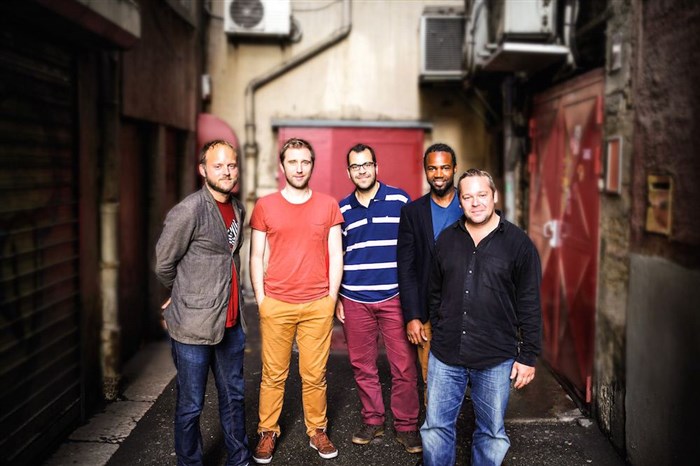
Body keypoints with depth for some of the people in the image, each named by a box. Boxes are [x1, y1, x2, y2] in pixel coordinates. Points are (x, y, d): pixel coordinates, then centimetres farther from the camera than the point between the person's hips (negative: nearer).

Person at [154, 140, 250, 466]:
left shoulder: (238, 209, 8)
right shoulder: (189, 210, -15)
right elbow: (164, 264, -7)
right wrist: (185, 296, 8)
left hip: (230, 322, 7)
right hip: (194, 324, -7)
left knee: (233, 396, 19)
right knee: (191, 405, 7)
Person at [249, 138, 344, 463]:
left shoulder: (328, 205, 5)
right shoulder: (264, 206, 4)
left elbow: (335, 255, 7)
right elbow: (256, 257, 6)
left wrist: (332, 297, 2)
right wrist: (260, 298, 0)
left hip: (318, 305, 0)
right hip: (276, 304, 0)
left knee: (314, 374, 6)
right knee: (273, 374, 6)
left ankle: (317, 431, 23)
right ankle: (267, 432, 22)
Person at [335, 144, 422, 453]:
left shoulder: (400, 200, 1)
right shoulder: (342, 209, 9)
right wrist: (335, 297, 10)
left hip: (394, 297, -2)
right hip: (354, 300, 3)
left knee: (404, 367, 0)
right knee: (362, 365, 10)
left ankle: (406, 426, 15)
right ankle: (372, 421, 26)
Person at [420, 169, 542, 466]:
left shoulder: (518, 243, -4)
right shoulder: (446, 239, 5)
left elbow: (529, 306, -3)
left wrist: (528, 356, -4)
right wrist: (439, 335, 12)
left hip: (496, 360, -2)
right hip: (445, 356, 3)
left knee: (491, 433, 13)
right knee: (436, 427, 11)